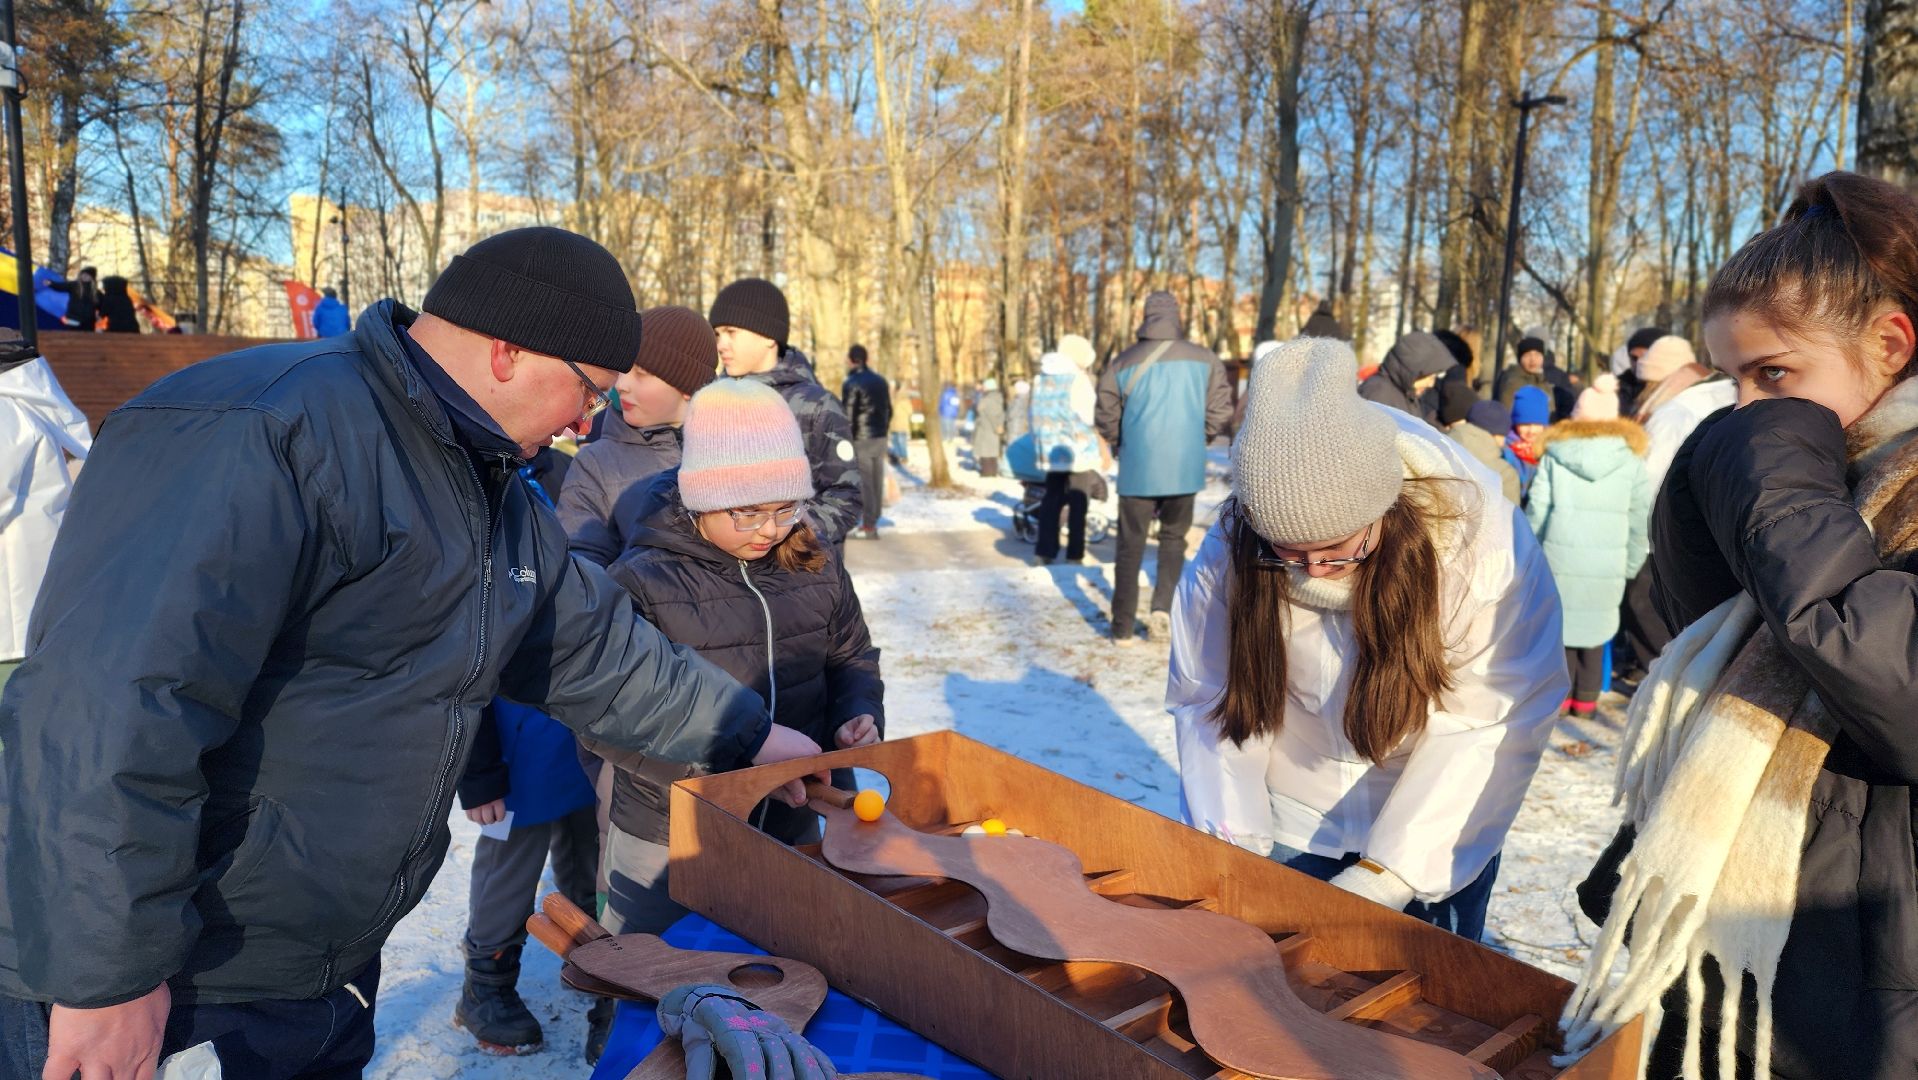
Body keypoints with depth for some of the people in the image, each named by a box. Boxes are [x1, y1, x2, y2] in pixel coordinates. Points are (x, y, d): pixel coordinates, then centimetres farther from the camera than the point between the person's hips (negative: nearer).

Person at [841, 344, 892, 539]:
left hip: (860, 439, -7)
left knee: (863, 482, -5)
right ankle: (873, 522, 14)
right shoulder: (880, 380, 11)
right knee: (877, 480, 9)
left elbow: (848, 416, -15)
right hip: (880, 438, 7)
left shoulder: (851, 384, -12)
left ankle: (868, 526, -5)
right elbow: (889, 410, 14)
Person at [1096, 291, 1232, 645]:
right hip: (1184, 468, 1)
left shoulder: (1123, 363, -3)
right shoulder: (1205, 360, -2)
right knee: (1174, 539, 18)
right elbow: (1220, 413, -2)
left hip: (1137, 469, 0)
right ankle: (1163, 606, 0)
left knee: (1131, 545, 8)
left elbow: (1106, 419, -1)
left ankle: (1123, 627, 9)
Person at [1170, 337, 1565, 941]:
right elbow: (1206, 702, -10)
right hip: (1283, 829, 2)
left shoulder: (1485, 548, -26)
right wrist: (1234, 842, -19)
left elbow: (1492, 726, -23)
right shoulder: (1229, 554, -19)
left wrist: (1389, 873, -25)